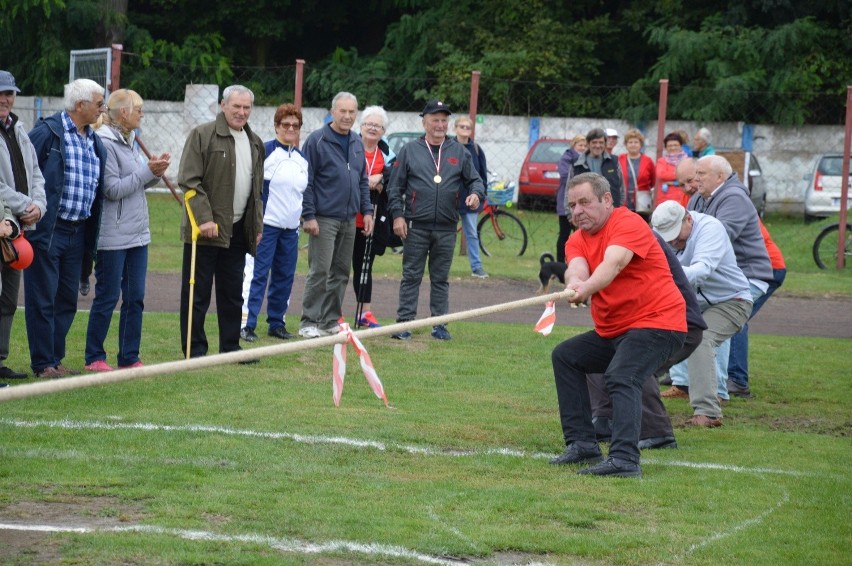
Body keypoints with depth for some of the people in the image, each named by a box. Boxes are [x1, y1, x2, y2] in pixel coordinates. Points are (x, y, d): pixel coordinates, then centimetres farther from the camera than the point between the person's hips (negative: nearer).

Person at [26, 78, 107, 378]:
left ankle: (55, 358, 20)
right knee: (42, 300, -1)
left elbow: (99, 188, 21)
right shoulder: (48, 131, -9)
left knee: (67, 300, 11)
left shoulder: (95, 142, 14)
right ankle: (43, 363, 5)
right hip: (47, 230, -7)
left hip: (78, 232, 7)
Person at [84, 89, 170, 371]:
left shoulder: (130, 141, 13)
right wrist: (147, 170, -16)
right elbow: (113, 189, -18)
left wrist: (155, 172, -1)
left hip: (137, 232, 8)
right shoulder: (105, 143, -14)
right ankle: (94, 357, 10)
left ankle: (129, 357, 15)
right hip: (113, 236, -8)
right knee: (107, 297, -1)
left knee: (135, 298, 8)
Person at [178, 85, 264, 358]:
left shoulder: (254, 143, 16)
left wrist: (257, 226, 16)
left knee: (233, 294, 11)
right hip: (205, 229, -6)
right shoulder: (202, 135, -6)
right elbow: (189, 180, -12)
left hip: (238, 230, 6)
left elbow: (257, 189, 23)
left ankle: (230, 347, 19)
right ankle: (195, 350, 3)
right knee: (197, 293, -2)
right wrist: (204, 218, -19)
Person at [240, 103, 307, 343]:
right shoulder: (265, 151, -6)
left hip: (291, 228, 6)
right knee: (258, 274, -9)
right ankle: (247, 325, -9)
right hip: (267, 224, -6)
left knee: (285, 276, 8)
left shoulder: (302, 158, 13)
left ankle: (276, 322, 18)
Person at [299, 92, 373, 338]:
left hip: (349, 219, 7)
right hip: (324, 218, -7)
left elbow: (363, 181, 19)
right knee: (319, 271, -8)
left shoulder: (357, 143, 13)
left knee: (341, 272, 9)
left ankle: (330, 321, 16)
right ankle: (309, 322, -3)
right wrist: (309, 216, -14)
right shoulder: (317, 141, -7)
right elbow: (307, 181, -10)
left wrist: (367, 210, 9)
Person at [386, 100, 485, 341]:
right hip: (416, 226, -2)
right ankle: (404, 322, 3)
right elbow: (395, 187, 3)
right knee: (411, 276, 1)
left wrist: (476, 194, -10)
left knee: (441, 279, 8)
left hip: (446, 228, 2)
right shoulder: (410, 151, 4)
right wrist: (397, 215, -5)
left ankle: (439, 324, 12)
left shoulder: (459, 152, 9)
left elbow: (475, 179, 12)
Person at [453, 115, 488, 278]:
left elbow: (483, 174, 10)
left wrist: (481, 196, 5)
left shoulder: (476, 150, 6)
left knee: (472, 234, 3)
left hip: (470, 199, 2)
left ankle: (476, 266, 5)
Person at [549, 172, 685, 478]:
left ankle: (624, 459, -42)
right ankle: (582, 443, 8)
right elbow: (576, 269, -15)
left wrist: (587, 288, -52)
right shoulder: (577, 240, 8)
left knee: (621, 377, -29)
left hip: (656, 323, -9)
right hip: (613, 330, 9)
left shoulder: (628, 223, -13)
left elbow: (613, 262, -32)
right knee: (565, 356, 12)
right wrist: (573, 282, -40)